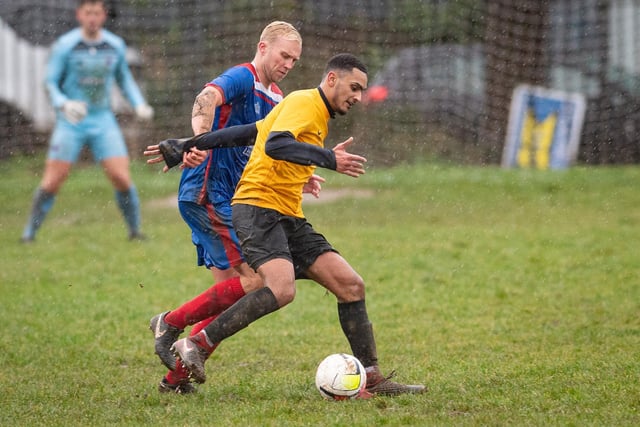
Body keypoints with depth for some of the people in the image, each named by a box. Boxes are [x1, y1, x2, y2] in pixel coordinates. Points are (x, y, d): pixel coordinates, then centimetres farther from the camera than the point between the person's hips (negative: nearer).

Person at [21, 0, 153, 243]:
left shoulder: (115, 46, 3)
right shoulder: (64, 46, -7)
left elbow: (124, 79, 18)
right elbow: (50, 83, -5)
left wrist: (139, 104, 3)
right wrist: (64, 104, -24)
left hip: (103, 120, 2)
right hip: (70, 122, -2)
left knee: (121, 177, -8)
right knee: (52, 181, -7)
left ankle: (135, 231, 7)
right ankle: (30, 232, 6)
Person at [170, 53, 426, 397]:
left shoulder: (321, 118, 23)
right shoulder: (303, 102, -7)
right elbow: (275, 145, -25)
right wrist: (328, 158, -29)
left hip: (288, 217, 10)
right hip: (258, 206, -10)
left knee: (350, 284, 0)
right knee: (281, 289, -30)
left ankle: (371, 379, 4)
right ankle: (195, 346, -21)